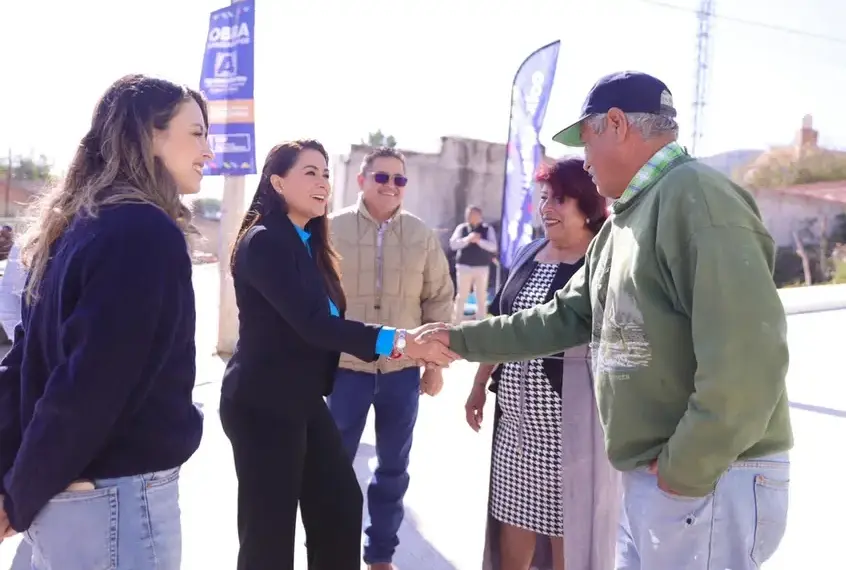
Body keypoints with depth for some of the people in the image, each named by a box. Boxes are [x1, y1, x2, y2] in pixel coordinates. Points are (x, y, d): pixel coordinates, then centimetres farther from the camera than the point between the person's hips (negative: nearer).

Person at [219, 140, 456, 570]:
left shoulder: (309, 243, 11)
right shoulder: (263, 241, -16)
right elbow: (310, 322, -26)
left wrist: (404, 343, 3)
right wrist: (393, 340, -30)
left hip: (304, 400, 9)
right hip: (261, 404, -9)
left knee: (341, 508, 13)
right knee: (270, 529, 3)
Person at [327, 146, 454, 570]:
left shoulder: (422, 236, 2)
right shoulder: (332, 229, -4)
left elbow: (439, 301, 6)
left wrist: (436, 364, 5)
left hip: (403, 371, 2)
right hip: (345, 367, -2)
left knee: (393, 469, 14)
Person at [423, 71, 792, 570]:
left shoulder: (698, 198, -18)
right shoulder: (623, 221, 15)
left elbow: (747, 357, -27)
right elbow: (566, 317, 17)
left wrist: (685, 469, -19)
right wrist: (462, 340, 14)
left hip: (710, 480, -9)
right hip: (650, 478, 9)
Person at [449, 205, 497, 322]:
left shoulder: (488, 229, 2)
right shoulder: (461, 228, 3)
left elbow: (493, 246, -10)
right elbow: (453, 244, -7)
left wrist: (479, 241, -25)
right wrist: (467, 239, -22)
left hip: (482, 268, 0)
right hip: (464, 266, 0)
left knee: (481, 297, 5)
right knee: (461, 296, 4)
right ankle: (457, 322, 10)